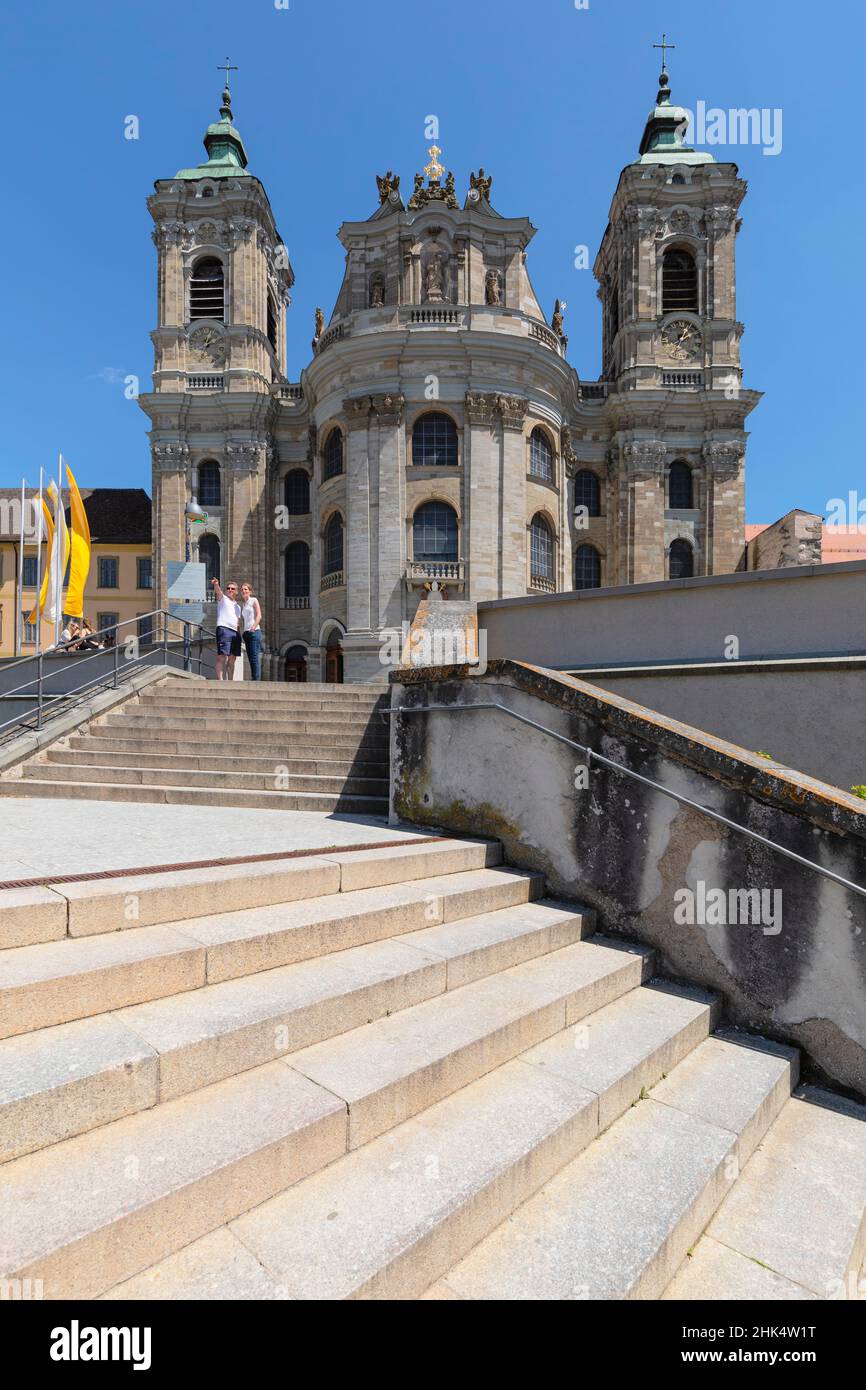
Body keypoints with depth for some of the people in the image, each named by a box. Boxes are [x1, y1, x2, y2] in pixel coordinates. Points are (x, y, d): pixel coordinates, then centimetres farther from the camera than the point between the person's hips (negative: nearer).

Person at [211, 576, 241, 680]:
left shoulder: (238, 606, 27)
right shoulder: (222, 598, 9)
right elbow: (217, 591, -12)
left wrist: (238, 625, 9)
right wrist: (216, 584, -33)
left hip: (235, 632, 7)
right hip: (224, 629, -7)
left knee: (232, 659, 8)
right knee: (222, 656, -15)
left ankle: (230, 680, 13)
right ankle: (220, 680, -22)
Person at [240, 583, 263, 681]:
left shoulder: (254, 600, 4)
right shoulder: (244, 604, 22)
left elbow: (259, 615, -7)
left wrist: (253, 627, -22)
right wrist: (244, 633, 11)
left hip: (254, 632, -7)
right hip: (246, 632, 7)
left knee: (255, 657, -13)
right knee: (250, 658, 3)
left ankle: (256, 680, -16)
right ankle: (253, 679, 2)